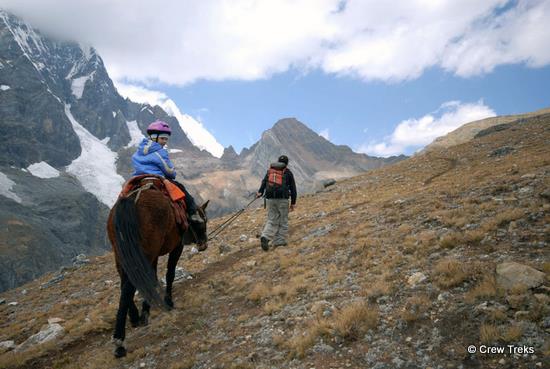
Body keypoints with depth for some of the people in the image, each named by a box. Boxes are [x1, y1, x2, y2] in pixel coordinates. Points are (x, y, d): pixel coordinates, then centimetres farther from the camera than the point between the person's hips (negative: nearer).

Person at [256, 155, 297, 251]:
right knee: (283, 221, 10)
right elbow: (293, 188, 7)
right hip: (282, 199, -3)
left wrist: (260, 192, -10)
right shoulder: (288, 173, 9)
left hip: (270, 199, 3)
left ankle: (265, 237, -11)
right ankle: (280, 241, 11)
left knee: (272, 221, 9)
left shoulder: (270, 171, 17)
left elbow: (264, 182, -1)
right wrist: (293, 203, 11)